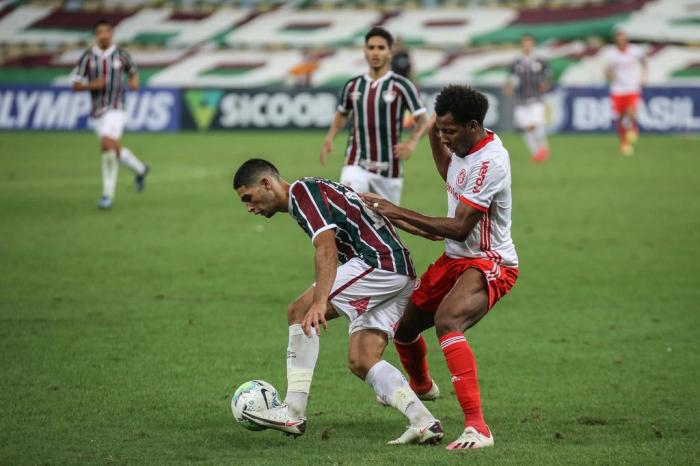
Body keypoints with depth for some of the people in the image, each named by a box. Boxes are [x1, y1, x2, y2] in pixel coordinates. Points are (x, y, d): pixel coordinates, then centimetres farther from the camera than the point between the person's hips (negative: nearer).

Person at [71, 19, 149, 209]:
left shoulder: (121, 55, -1)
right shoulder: (87, 57, -1)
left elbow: (133, 71, 17)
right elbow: (76, 85, 1)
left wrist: (134, 80, -6)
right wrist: (92, 85, -18)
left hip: (115, 109, -3)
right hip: (97, 112, 3)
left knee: (107, 145, -23)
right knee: (115, 151, 13)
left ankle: (108, 194, -17)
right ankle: (140, 169, 44)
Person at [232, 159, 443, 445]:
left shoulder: (302, 190, -6)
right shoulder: (312, 190, 25)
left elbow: (326, 247, -22)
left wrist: (319, 302, -33)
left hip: (380, 263, -10)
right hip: (400, 275, 10)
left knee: (299, 311, -10)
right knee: (360, 362, 5)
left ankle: (293, 413, -10)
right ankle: (423, 423, -5)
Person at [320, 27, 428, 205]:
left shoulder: (401, 86, -6)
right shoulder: (353, 86, 4)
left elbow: (422, 120, -3)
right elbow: (342, 114, 22)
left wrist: (412, 142, -22)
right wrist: (329, 138, 5)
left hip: (389, 168, -1)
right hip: (357, 165, 1)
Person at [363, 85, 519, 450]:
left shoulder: (490, 163, -25)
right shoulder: (466, 146, 4)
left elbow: (459, 228, -27)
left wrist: (397, 212, -24)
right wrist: (433, 136, 12)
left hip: (489, 263, -9)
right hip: (455, 259, 9)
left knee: (446, 321, -36)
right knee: (403, 326, 19)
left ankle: (477, 427, -40)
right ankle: (420, 383, 54)